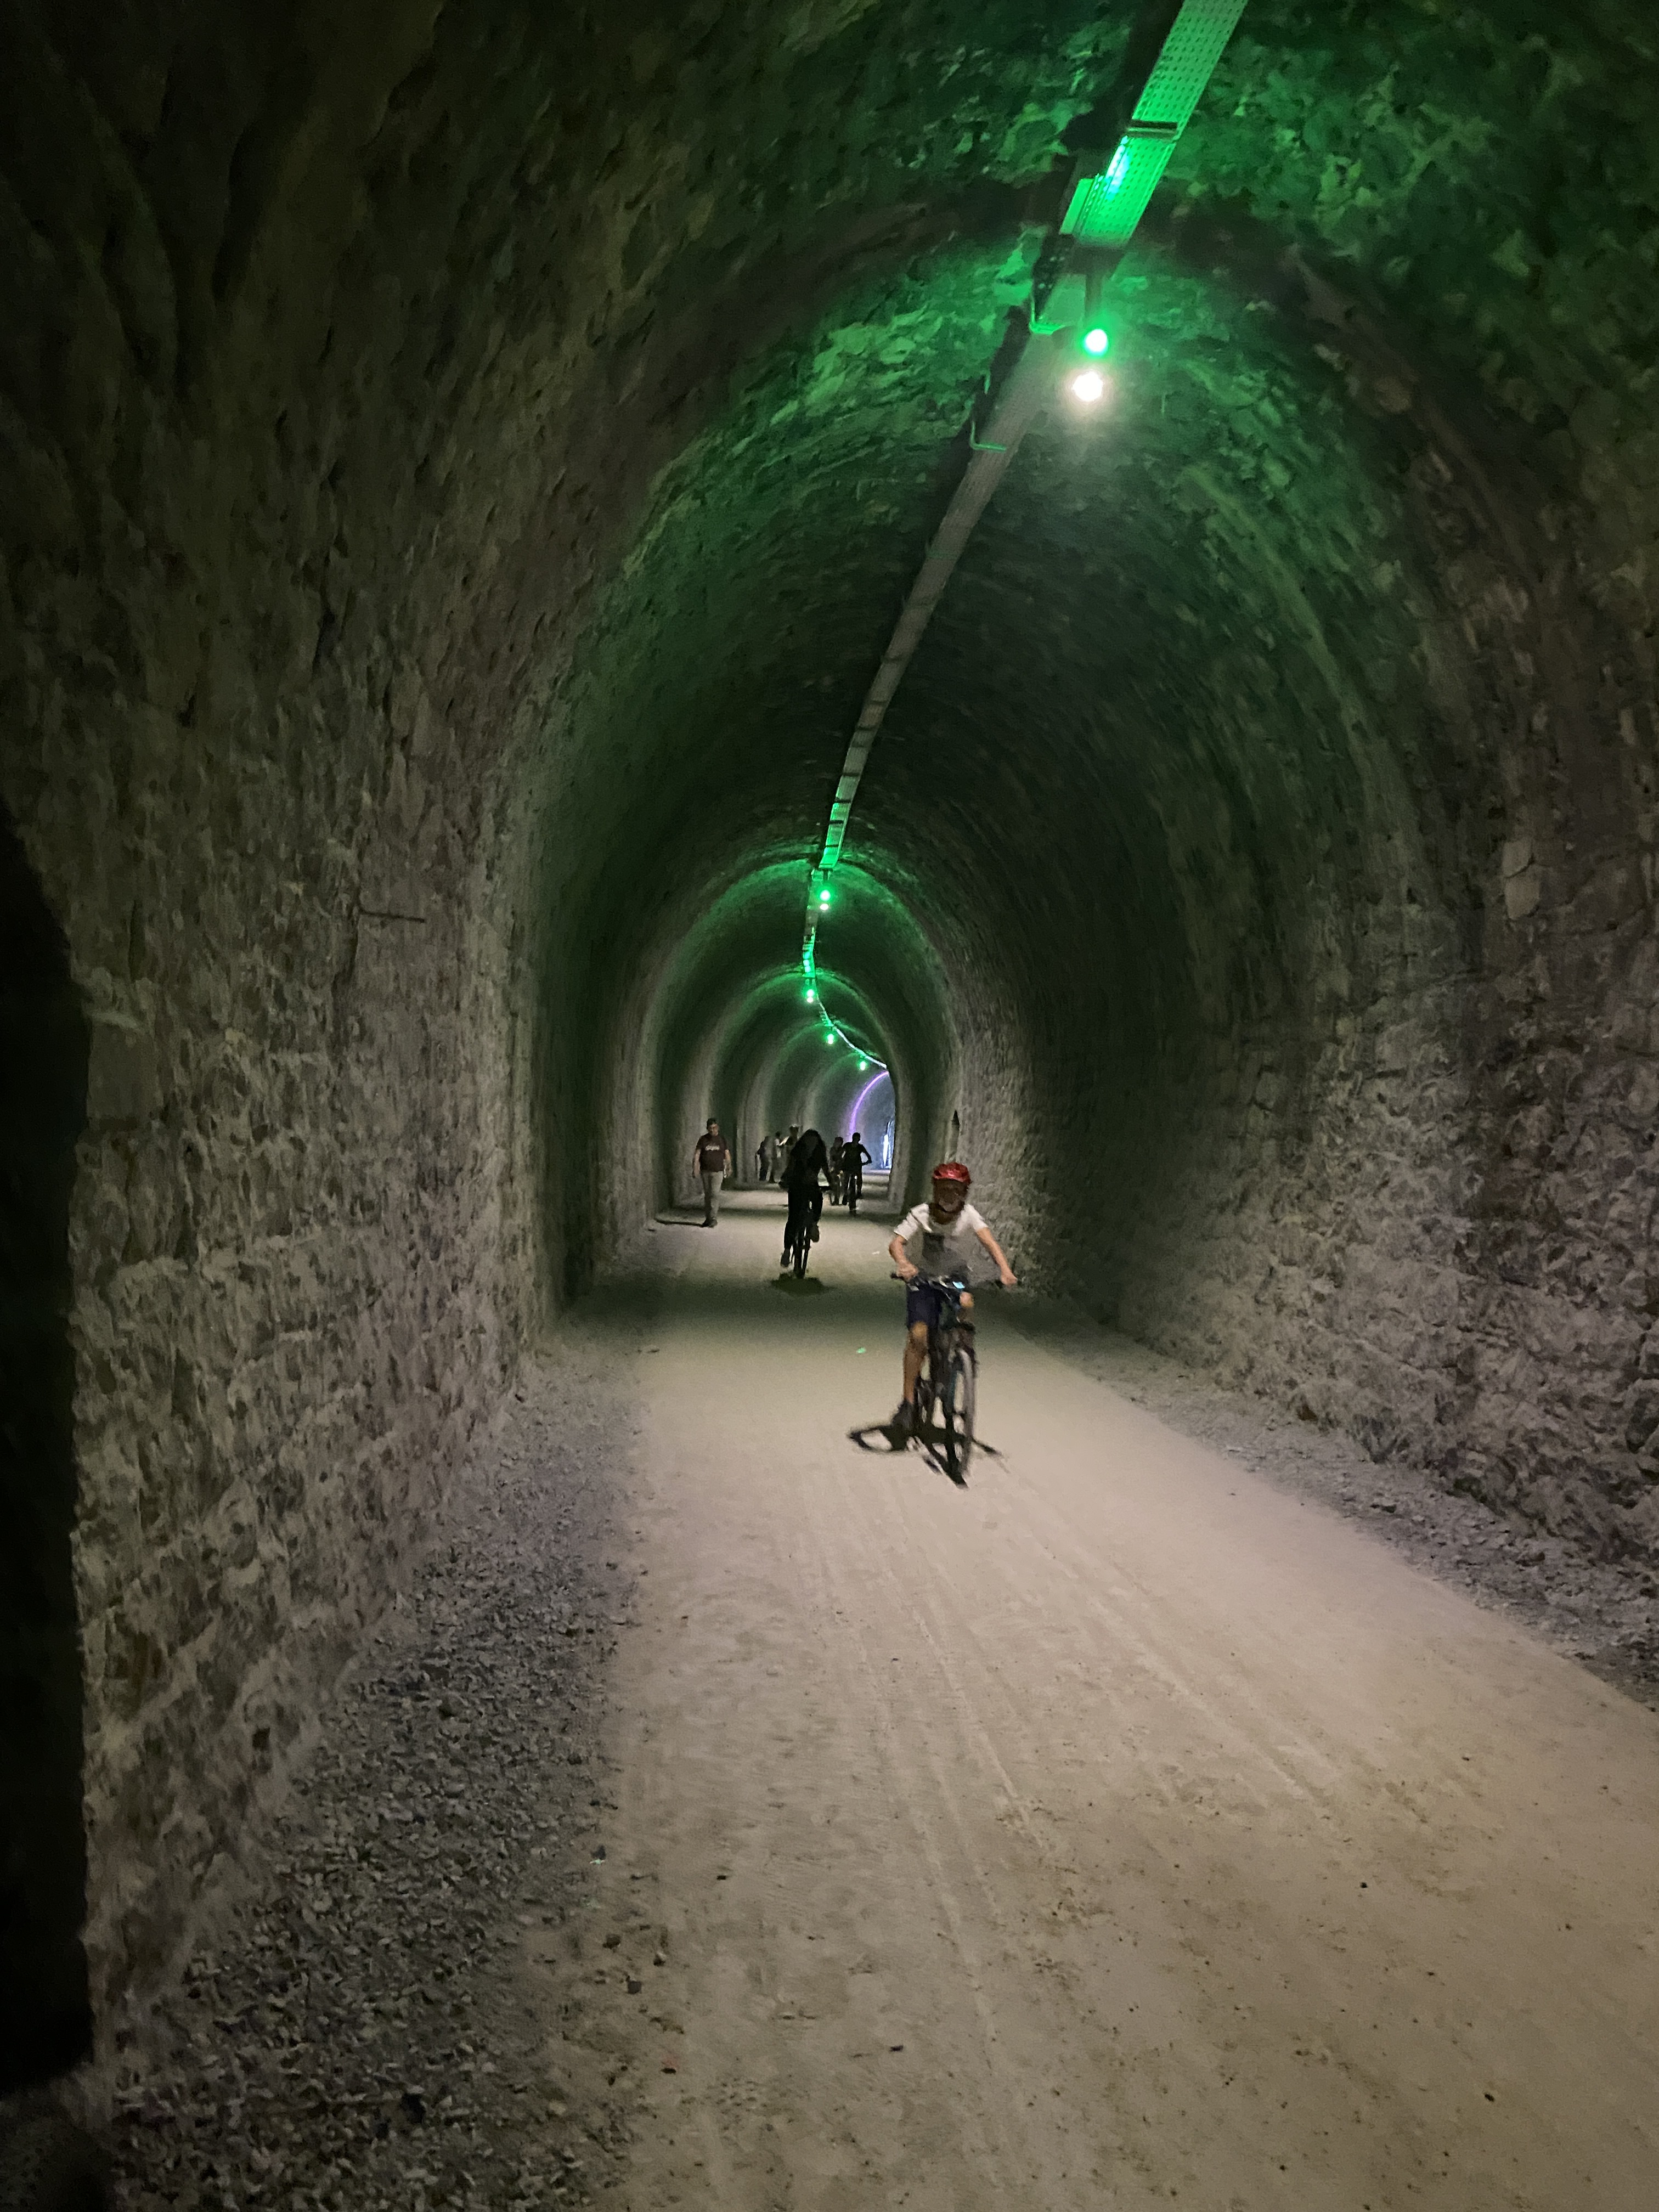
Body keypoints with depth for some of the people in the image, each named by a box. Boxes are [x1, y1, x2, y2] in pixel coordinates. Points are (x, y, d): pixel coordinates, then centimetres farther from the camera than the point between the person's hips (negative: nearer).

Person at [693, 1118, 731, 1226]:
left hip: (717, 1171, -2)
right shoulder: (703, 1139, 5)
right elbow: (697, 1153, 0)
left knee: (715, 1193, -13)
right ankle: (707, 1218, 15)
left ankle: (714, 1218, -12)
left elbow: (727, 1154, 10)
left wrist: (729, 1166, 0)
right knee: (707, 1194, 7)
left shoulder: (722, 1140, 7)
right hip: (705, 1171, 2)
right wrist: (696, 1166, -13)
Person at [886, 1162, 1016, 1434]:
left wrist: (1004, 1269, -49)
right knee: (918, 1334, -16)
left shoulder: (969, 1215, -15)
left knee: (965, 1303, -28)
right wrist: (903, 1263, -47)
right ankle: (908, 1402, -7)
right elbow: (896, 1243, -24)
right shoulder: (921, 1214, -14)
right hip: (924, 1279, -1)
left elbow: (988, 1239, -30)